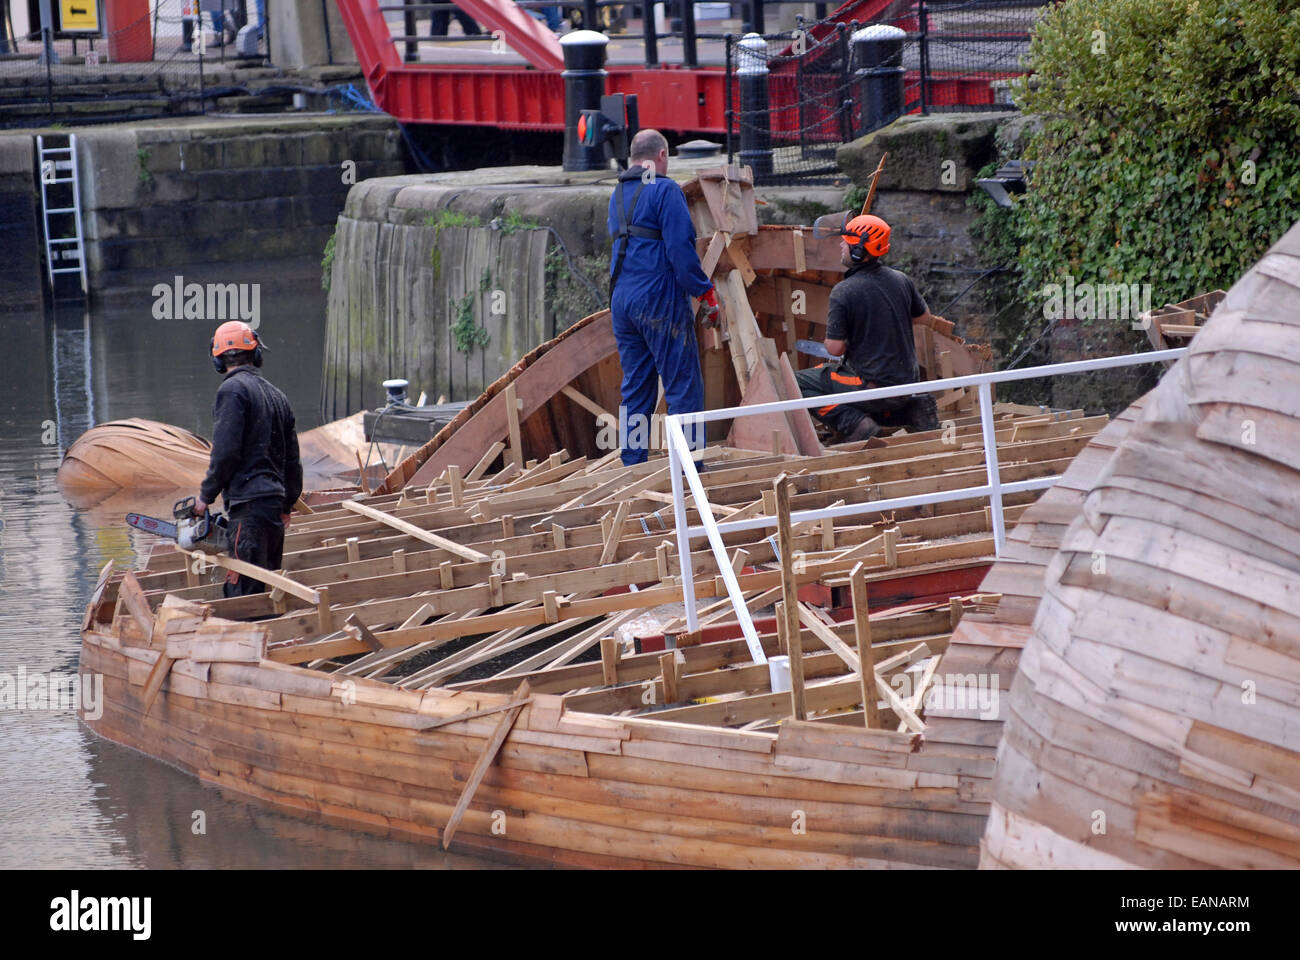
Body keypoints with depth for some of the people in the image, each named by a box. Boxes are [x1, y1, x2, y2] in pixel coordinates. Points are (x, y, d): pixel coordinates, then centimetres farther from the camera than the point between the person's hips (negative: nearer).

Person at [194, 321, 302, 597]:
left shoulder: (233, 390, -8)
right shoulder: (276, 394, 16)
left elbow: (226, 451, -15)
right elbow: (292, 458, 21)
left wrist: (206, 495, -4)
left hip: (248, 503, -8)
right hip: (275, 501, 8)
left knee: (244, 591, -13)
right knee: (270, 588, 13)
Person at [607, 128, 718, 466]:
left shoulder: (618, 194, 16)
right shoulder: (665, 190, -9)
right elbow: (680, 247, -16)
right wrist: (705, 290, -10)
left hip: (621, 299, 8)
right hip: (660, 299, -8)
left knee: (635, 386, 11)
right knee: (683, 386, -4)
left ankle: (633, 465, 10)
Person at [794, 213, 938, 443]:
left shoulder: (843, 292, -16)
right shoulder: (900, 280, 2)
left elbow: (834, 349, -14)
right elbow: (924, 316, 20)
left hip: (874, 387, -7)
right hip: (908, 382, 7)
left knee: (798, 383, 4)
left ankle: (855, 424, -11)